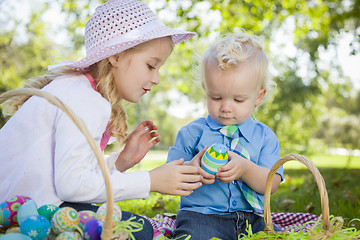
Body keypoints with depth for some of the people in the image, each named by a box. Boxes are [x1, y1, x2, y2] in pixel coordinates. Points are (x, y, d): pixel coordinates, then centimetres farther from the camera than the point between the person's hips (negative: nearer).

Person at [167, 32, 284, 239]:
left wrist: (246, 169, -20)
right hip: (201, 216, -4)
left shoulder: (265, 136, 9)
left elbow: (271, 184, 0)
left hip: (252, 219, 4)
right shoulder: (193, 133, 5)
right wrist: (190, 169, -18)